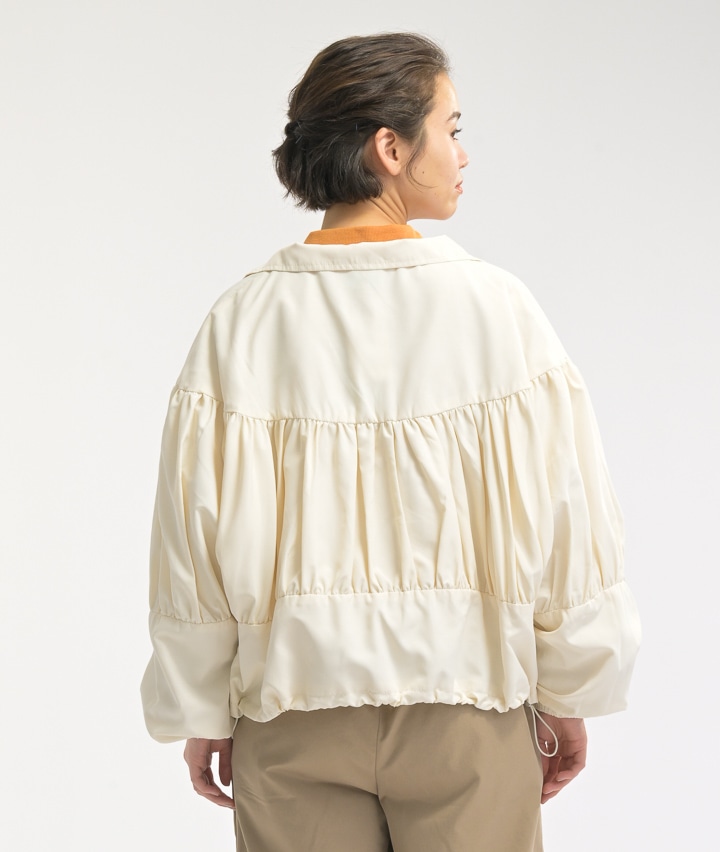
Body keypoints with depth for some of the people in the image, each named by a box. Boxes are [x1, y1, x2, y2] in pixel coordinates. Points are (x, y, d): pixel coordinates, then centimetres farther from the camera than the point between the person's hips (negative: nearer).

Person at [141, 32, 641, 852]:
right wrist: (567, 698, 6)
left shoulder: (240, 322, -8)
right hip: (465, 708, -1)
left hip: (292, 712, 2)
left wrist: (202, 714, 8)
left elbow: (199, 537, -5)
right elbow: (563, 516, -7)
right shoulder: (496, 308, -11)